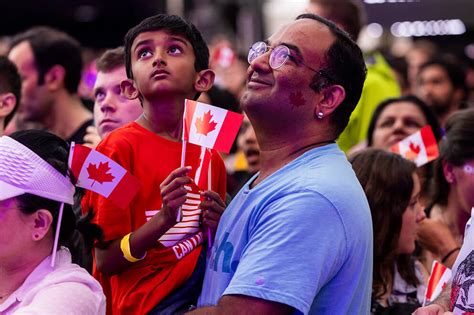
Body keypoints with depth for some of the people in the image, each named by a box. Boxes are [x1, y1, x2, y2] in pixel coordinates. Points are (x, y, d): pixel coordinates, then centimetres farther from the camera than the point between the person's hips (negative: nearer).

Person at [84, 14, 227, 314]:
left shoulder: (211, 157, 8)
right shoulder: (120, 147, -8)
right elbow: (106, 261, -10)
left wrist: (217, 227, -2)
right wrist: (164, 218, -24)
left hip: (203, 289, 7)